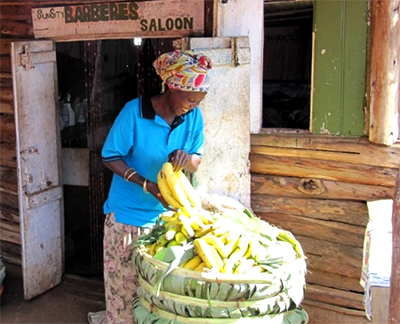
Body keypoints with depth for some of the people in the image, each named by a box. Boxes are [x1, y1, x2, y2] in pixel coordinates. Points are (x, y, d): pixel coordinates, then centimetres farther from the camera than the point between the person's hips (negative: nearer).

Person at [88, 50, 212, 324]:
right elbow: (110, 157, -11)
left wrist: (187, 158, -23)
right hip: (128, 216, -3)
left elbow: (196, 164, 2)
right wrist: (148, 185, -24)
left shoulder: (193, 116, -5)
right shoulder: (134, 112, -17)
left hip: (168, 213, 3)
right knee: (125, 284, 8)